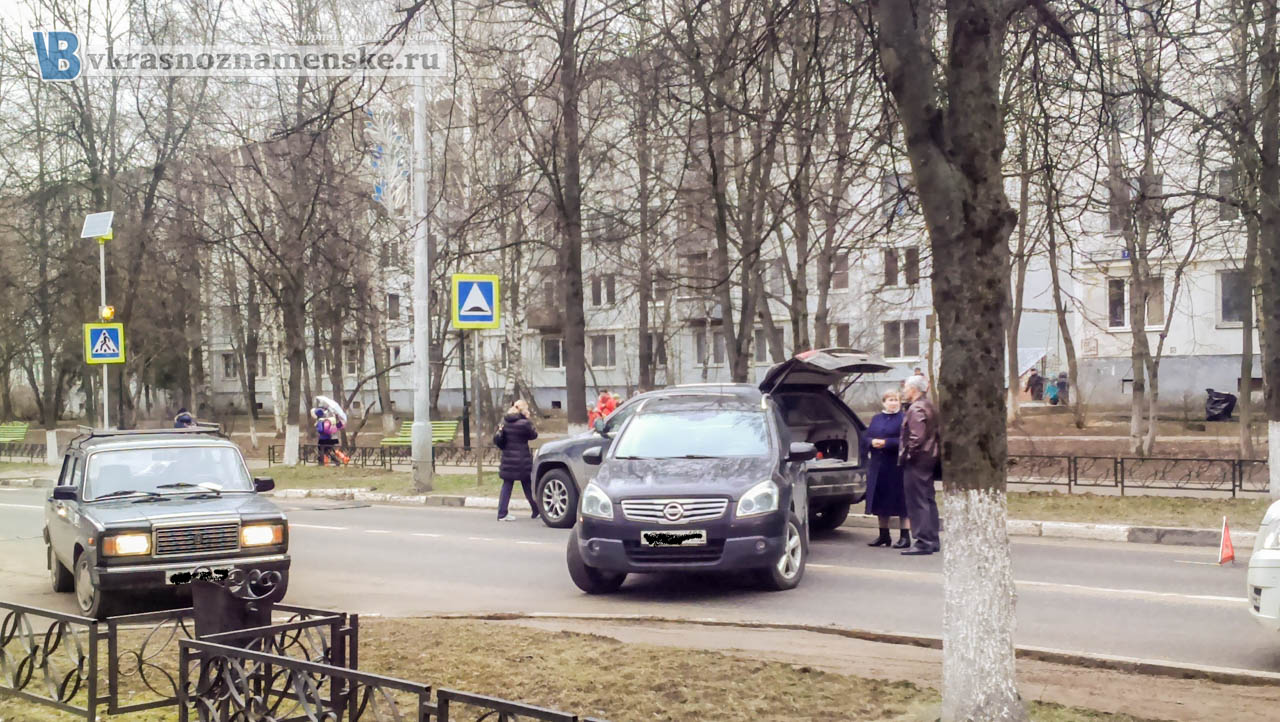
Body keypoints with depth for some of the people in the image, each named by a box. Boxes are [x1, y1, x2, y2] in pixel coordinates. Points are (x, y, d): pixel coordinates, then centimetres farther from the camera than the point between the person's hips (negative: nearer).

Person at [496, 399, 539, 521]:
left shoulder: (505, 421, 3)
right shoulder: (524, 423, -16)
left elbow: (498, 439, 7)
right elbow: (533, 435, -2)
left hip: (507, 459, 5)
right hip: (522, 460, -5)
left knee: (507, 485, 7)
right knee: (528, 486, 8)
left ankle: (502, 513, 2)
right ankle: (537, 511, 18)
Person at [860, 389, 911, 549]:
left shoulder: (903, 419, -3)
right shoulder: (876, 419, 15)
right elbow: (864, 437, 11)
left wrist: (886, 443, -20)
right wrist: (872, 442, -10)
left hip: (896, 467, -6)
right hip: (878, 466, 6)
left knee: (900, 501, -4)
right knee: (881, 501, 10)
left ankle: (905, 536, 1)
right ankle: (883, 535, 19)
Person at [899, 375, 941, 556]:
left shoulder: (916, 408, -16)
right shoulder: (931, 406, 16)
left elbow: (917, 436, -25)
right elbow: (938, 434, 19)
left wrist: (909, 453, -15)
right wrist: (937, 452, 19)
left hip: (917, 461, -10)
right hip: (931, 458, 10)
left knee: (917, 502, -7)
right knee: (928, 500, 14)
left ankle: (923, 542, -7)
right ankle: (932, 540, 19)